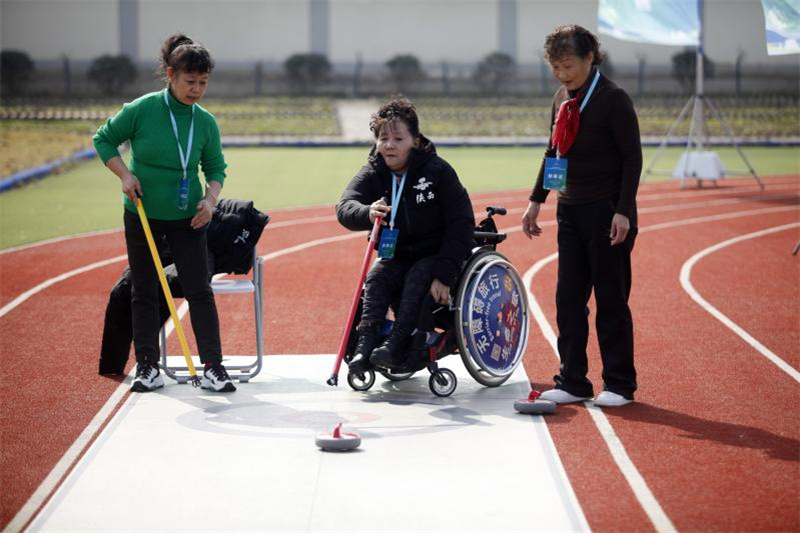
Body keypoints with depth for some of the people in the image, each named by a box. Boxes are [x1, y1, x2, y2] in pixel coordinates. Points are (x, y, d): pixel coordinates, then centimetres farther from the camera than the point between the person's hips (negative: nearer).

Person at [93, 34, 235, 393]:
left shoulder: (205, 122, -5)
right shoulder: (141, 110, -13)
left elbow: (215, 167, 7)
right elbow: (103, 139, -1)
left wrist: (210, 198, -10)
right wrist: (125, 174, -12)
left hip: (187, 218, 1)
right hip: (142, 215, -1)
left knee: (200, 291, -3)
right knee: (144, 293, 8)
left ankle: (213, 367, 1)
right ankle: (147, 368, 18)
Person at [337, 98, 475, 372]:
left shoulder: (437, 171, -14)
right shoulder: (372, 174, -3)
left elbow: (461, 223, -15)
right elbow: (344, 207, -20)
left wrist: (444, 275, -24)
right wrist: (367, 214, -46)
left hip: (435, 255, -4)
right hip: (396, 257, 4)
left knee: (418, 278, -31)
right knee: (376, 278, -23)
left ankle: (396, 345, -35)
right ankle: (366, 344, -30)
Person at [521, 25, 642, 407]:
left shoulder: (613, 99, -12)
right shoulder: (562, 99, 9)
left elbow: (632, 157, -12)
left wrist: (623, 211, -18)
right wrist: (537, 201, 15)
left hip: (606, 212, -7)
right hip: (570, 210, 7)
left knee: (611, 299, 0)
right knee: (568, 298, 6)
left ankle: (619, 386, 9)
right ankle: (572, 382, 12)